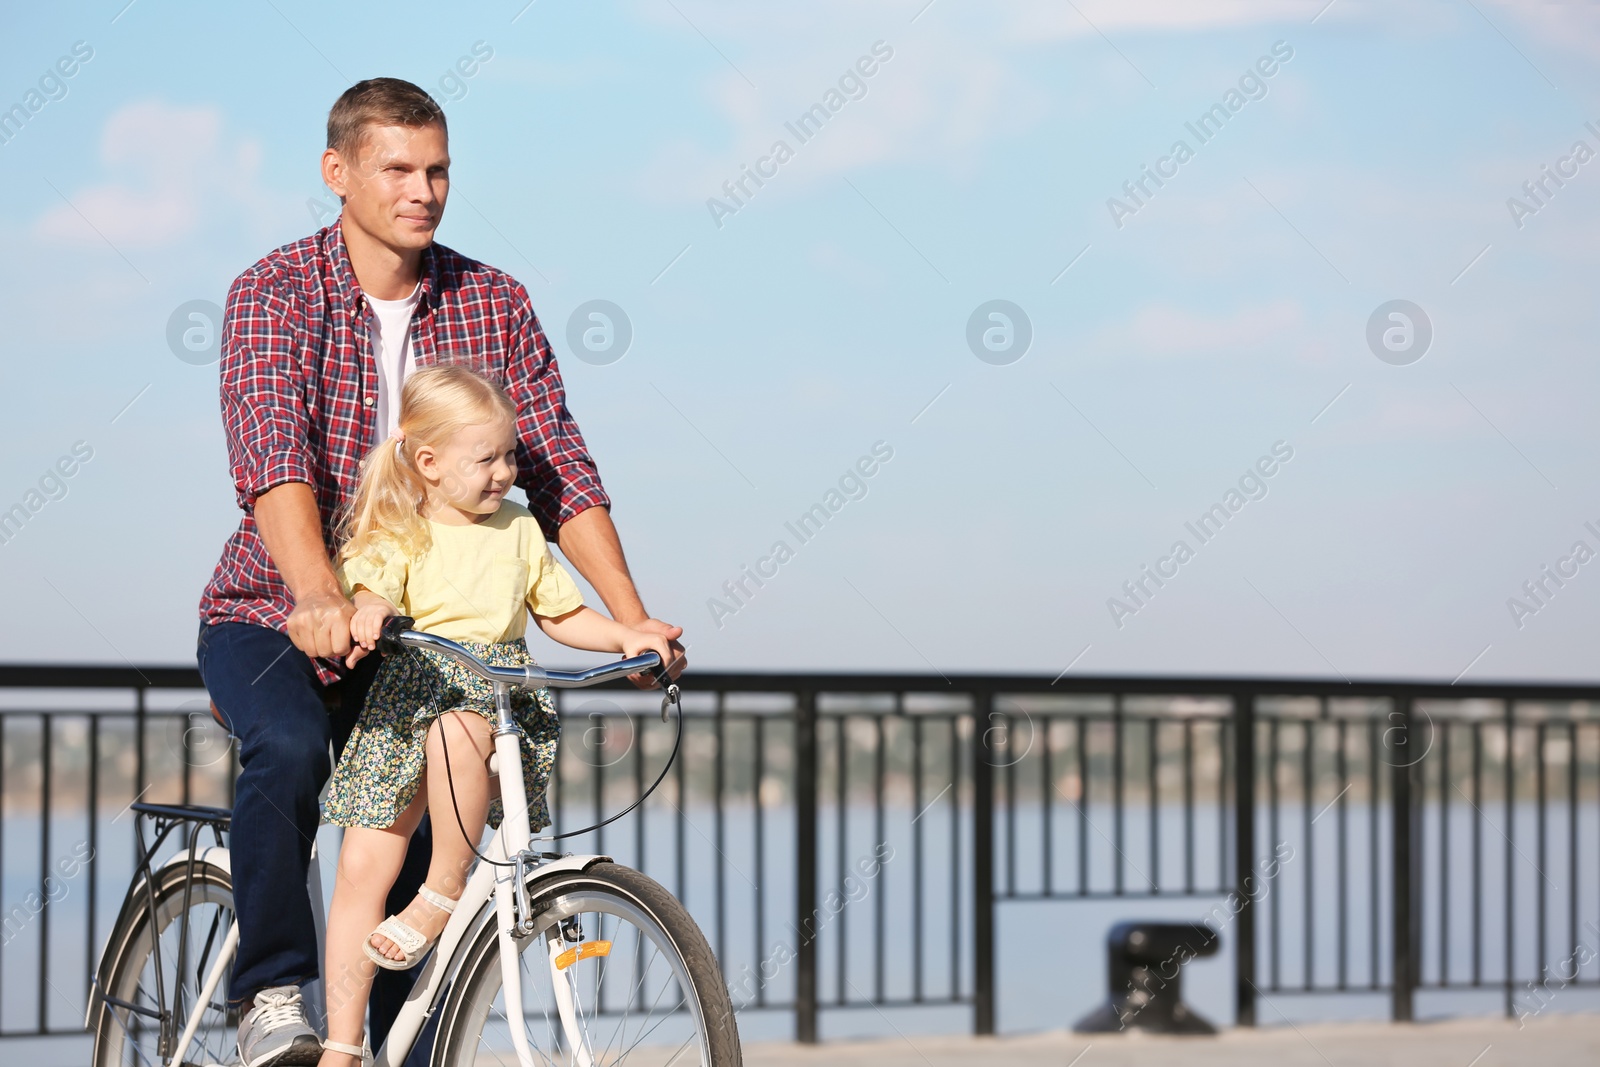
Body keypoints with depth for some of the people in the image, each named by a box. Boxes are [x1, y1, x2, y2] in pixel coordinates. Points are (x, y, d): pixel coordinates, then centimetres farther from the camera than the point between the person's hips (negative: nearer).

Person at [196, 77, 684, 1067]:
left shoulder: (492, 305, -2)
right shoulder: (275, 294, -13)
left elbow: (557, 469, -6)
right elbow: (273, 455, -29)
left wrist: (632, 616, -19)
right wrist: (320, 597, -46)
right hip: (269, 616, -4)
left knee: (416, 843, -4)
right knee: (289, 747, -32)